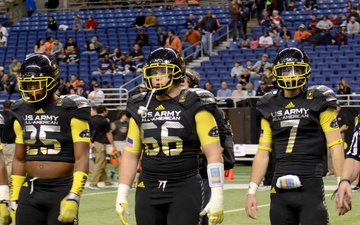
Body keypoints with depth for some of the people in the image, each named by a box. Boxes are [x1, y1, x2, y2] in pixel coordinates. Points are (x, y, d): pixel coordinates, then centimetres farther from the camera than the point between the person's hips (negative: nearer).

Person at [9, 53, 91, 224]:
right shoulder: (22, 112, 10)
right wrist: (14, 198, 11)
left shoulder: (70, 111, -6)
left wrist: (74, 196, -21)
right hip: (30, 191, 5)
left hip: (62, 189, -5)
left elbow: (81, 158, -11)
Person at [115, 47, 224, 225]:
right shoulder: (140, 107, 10)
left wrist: (217, 197, -13)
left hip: (184, 190, -5)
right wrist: (122, 194, 9)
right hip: (148, 190, 5)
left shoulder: (194, 106, -5)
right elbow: (130, 155, 14)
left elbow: (213, 153, -8)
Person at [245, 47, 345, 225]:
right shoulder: (270, 107, 12)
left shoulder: (318, 102, 1)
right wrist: (252, 190, 6)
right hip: (280, 190, 4)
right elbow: (263, 152, 12)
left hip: (311, 188, -4)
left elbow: (335, 147, -3)